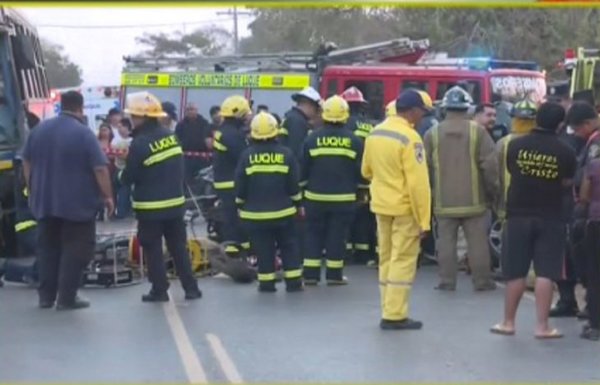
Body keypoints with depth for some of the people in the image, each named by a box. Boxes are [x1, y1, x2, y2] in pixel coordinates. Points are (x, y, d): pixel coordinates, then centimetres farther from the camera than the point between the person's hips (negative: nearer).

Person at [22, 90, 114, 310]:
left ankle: (46, 296, 16)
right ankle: (66, 298, 0)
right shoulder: (83, 133, -14)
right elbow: (100, 169, -17)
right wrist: (107, 196, -7)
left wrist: (33, 191, 24)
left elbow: (27, 163, 14)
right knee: (75, 250, 2)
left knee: (48, 248, 14)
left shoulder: (39, 129, 5)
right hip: (77, 203, -6)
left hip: (44, 201, 6)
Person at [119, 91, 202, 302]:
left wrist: (122, 173, 10)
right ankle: (191, 288, 13)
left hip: (150, 207, -6)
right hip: (175, 202, 6)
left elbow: (128, 178, -10)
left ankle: (159, 290, 7)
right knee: (179, 247, 12)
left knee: (153, 249, 5)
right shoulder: (171, 136, 4)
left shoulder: (140, 143, -17)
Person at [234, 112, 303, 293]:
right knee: (288, 246, 10)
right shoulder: (286, 154, -4)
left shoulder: (247, 155, -6)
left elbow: (240, 185, -3)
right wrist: (298, 204, 11)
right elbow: (293, 184, -1)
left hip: (255, 212, -1)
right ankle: (293, 281, 10)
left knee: (263, 249, 4)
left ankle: (266, 283, 5)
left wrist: (240, 206, 10)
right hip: (283, 210, 1)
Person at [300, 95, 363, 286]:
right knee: (337, 236, 5)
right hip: (344, 198, -1)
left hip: (316, 197, 1)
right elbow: (361, 170, 1)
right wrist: (362, 190, 15)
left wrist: (302, 188, 14)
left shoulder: (313, 138, -3)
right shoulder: (353, 140, -3)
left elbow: (303, 168, 1)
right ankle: (334, 274, 7)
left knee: (314, 234, 9)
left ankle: (311, 273, 8)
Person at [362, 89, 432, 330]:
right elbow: (418, 183, -19)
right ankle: (395, 315, -1)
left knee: (386, 259, 14)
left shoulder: (375, 133, 6)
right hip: (404, 209, -7)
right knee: (403, 261, -1)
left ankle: (388, 311, 17)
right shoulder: (410, 138, -17)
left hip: (381, 206, 7)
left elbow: (366, 171, 16)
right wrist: (424, 220, -16)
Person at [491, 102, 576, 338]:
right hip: (550, 218, -1)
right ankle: (542, 326, 0)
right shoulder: (565, 151, -8)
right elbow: (567, 183, 2)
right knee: (545, 273, 0)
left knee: (515, 272, 8)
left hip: (518, 215, 1)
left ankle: (508, 322, 15)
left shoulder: (516, 145, -5)